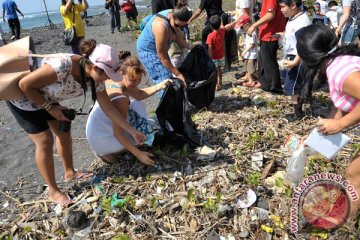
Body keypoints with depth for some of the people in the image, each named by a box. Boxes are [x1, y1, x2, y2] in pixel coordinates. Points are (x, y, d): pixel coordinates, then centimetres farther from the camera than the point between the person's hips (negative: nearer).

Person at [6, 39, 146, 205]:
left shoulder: (94, 78, -17)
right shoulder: (62, 67, -41)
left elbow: (108, 107, -9)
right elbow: (24, 84, -29)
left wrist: (132, 131, -7)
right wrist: (49, 108, -22)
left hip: (47, 99, 7)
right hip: (22, 97, -7)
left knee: (64, 132, 10)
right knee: (45, 141, -6)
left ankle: (69, 172, 32)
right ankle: (53, 191, 9)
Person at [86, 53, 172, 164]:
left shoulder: (114, 80, -8)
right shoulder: (121, 99, -33)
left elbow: (139, 95, 7)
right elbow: (118, 134, -30)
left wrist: (160, 86, -7)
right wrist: (139, 154, -28)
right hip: (99, 139, -8)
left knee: (137, 105, 13)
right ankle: (106, 152, 1)